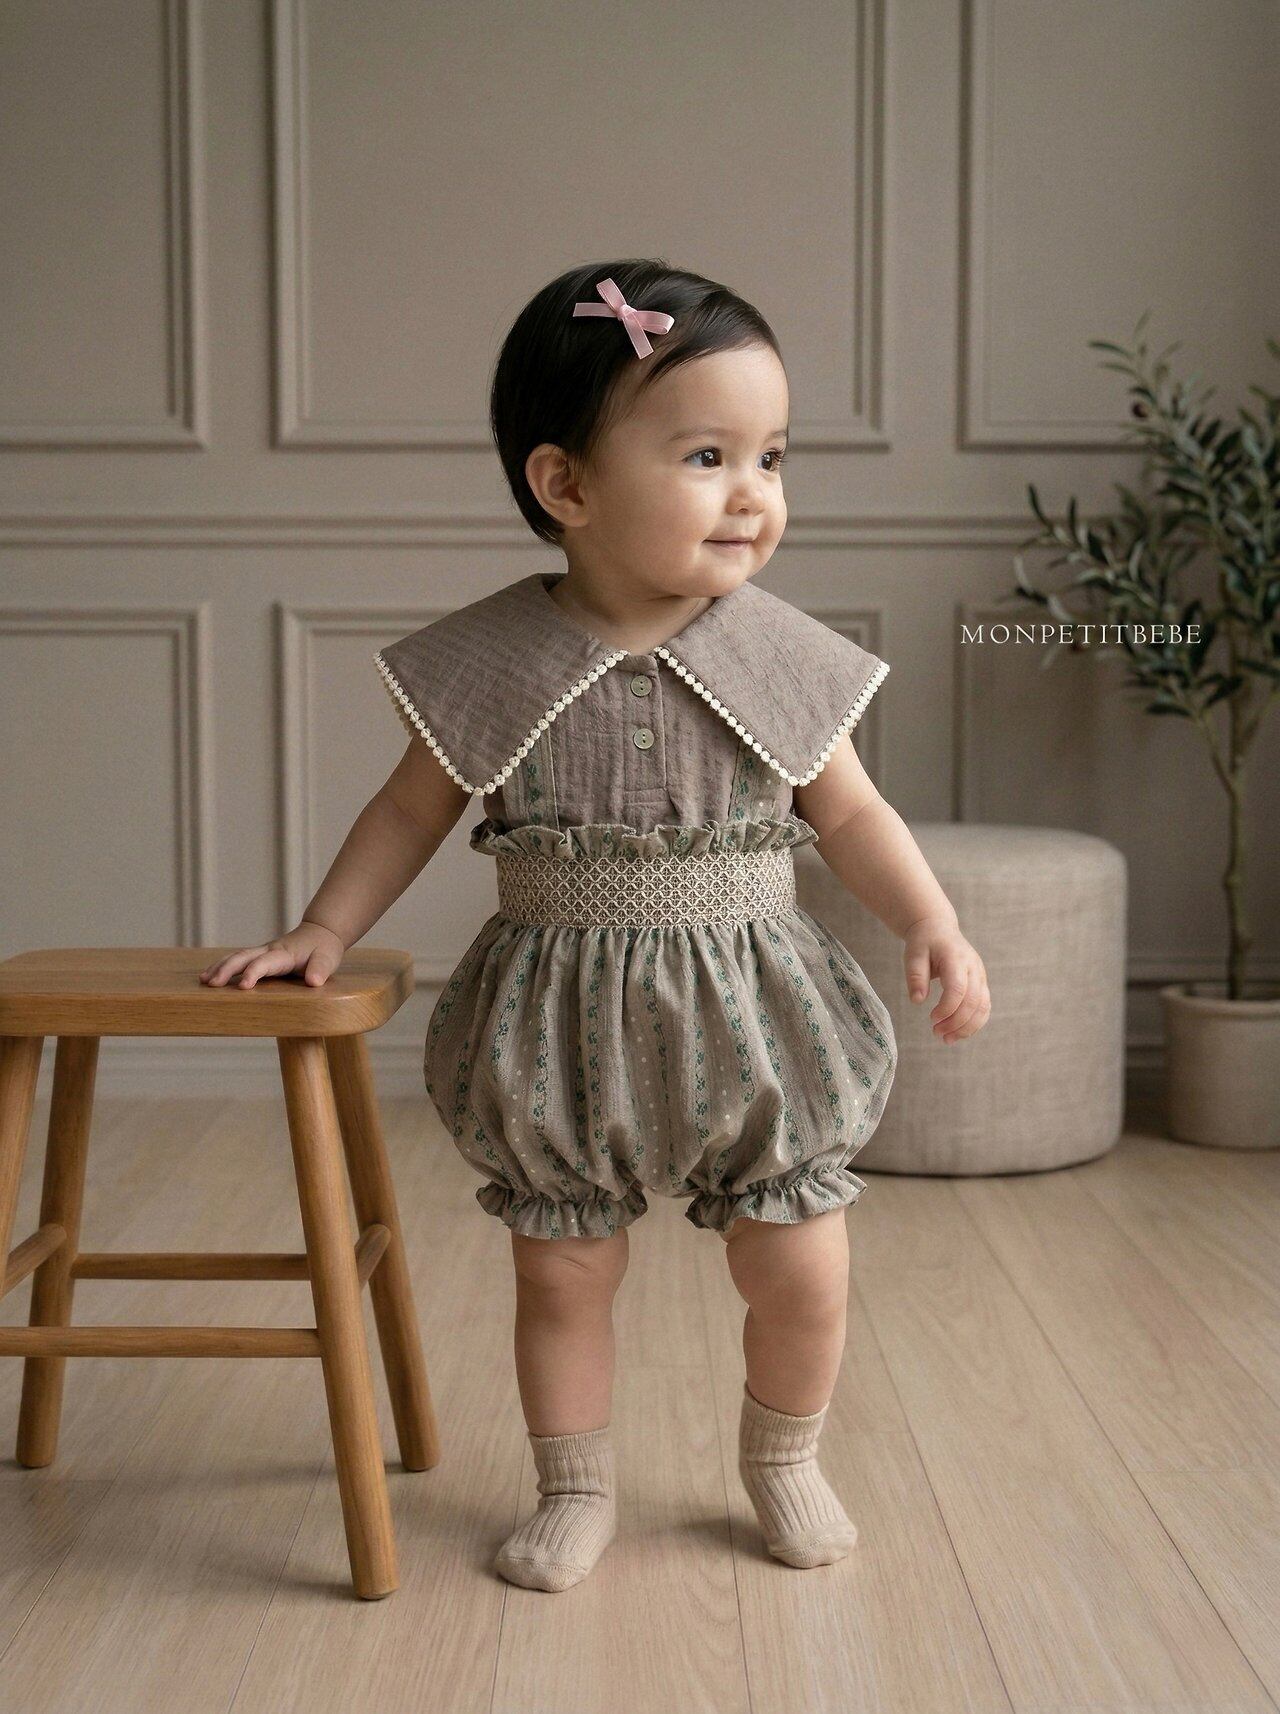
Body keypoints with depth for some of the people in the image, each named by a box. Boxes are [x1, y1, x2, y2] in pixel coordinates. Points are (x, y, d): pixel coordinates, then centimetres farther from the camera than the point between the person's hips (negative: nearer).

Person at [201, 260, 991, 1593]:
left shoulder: (779, 657, -7)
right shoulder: (493, 662, -9)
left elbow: (850, 812, 2)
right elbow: (414, 807, 3)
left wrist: (932, 926, -10)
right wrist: (321, 935, 2)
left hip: (747, 1011, 1)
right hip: (561, 1021, 0)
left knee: (801, 1274, 5)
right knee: (562, 1276, 11)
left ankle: (781, 1461, 35)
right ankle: (575, 1492, 34)